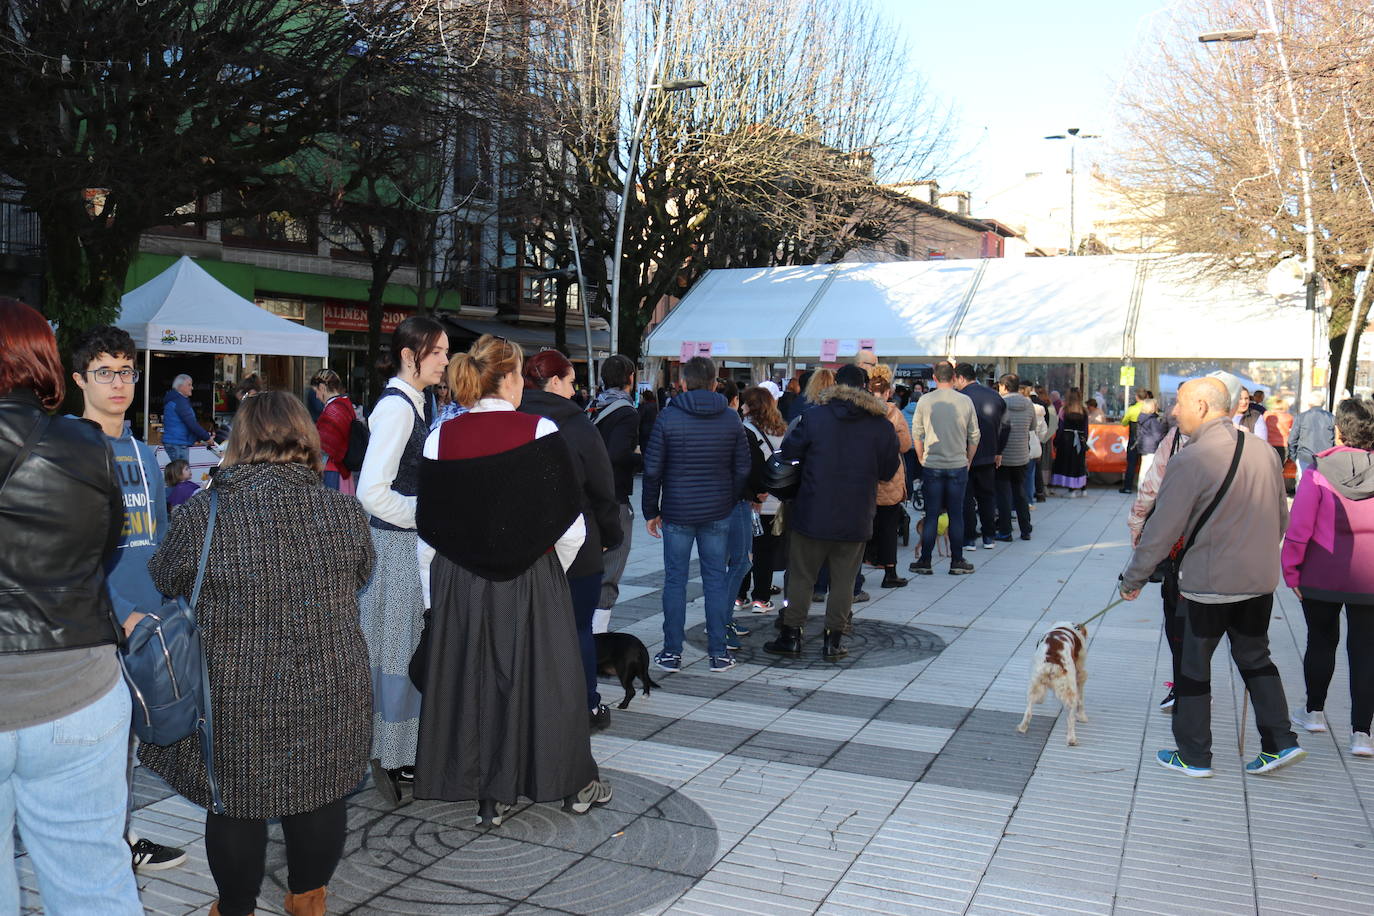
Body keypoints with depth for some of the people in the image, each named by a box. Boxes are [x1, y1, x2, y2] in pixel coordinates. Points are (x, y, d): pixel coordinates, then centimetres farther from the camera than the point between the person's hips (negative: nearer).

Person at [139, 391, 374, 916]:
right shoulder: (345, 511, -10)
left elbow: (163, 582, 2)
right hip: (329, 690, 2)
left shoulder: (200, 516, -16)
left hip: (236, 700, -2)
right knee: (320, 798, 20)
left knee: (235, 805, 17)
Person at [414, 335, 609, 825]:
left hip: (459, 583, 2)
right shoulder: (540, 432, -11)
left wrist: (433, 596, 12)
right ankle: (573, 784, 27)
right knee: (542, 675, 12)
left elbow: (429, 531, 1)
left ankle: (490, 798, 22)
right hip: (531, 580, -2)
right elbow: (571, 525, -10)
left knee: (472, 677, 12)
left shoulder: (441, 439, -4)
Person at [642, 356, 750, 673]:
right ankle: (718, 652, 11)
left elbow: (652, 469, -6)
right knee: (715, 579, 8)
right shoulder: (731, 419, 2)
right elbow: (743, 469, 5)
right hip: (718, 514, 2)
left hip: (677, 513, -2)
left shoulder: (668, 417, -6)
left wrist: (651, 511, 3)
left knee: (675, 581, 5)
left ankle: (672, 652, 9)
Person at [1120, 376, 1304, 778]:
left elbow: (1162, 530, -16)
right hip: (1260, 580, 6)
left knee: (1194, 666, 8)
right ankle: (1281, 742, 20)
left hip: (1209, 583, -6)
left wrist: (1133, 579, -5)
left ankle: (1194, 756, 18)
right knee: (1255, 657, 21)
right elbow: (1281, 521, 13)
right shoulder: (1264, 453, 3)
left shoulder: (1190, 459, -18)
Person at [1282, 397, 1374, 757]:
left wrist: (1291, 571, -1)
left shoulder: (1319, 471, -10)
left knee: (1321, 641, 17)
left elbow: (1299, 528, -10)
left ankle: (1314, 711, 32)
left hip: (1322, 575, -1)